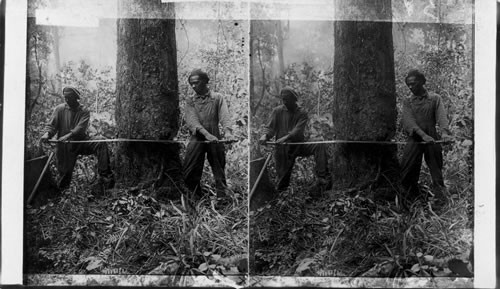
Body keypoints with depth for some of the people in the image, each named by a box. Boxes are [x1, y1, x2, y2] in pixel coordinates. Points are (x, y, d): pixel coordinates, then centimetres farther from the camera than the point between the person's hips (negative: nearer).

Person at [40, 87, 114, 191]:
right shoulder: (59, 109, 4)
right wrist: (47, 133, -25)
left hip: (81, 141, 0)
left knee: (101, 143, -27)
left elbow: (81, 128, -16)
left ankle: (104, 176, -33)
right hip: (64, 146, 1)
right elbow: (51, 125, -1)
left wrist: (68, 136, -34)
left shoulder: (84, 111, -1)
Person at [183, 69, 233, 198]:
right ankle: (197, 199, 14)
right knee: (189, 174, -1)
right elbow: (192, 121, -8)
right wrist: (206, 134, -26)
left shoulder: (217, 98, 7)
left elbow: (224, 116, -8)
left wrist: (227, 131, -30)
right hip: (197, 139, 1)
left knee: (219, 172, 1)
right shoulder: (190, 101, 8)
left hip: (215, 139, -1)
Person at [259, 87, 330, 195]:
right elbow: (270, 127, 0)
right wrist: (265, 135, -26)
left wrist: (286, 137, -36)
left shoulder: (301, 113, 0)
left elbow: (298, 131, -16)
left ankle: (323, 179, -35)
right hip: (283, 149, 0)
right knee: (282, 182, -6)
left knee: (319, 146, -26)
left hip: (299, 144, 0)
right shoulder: (277, 111, 5)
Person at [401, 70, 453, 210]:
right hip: (414, 140, 2)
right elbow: (409, 122, -7)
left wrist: (444, 132, -30)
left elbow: (441, 116, -8)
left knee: (436, 171, -2)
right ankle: (413, 199, 16)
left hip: (432, 140, -1)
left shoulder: (435, 99, 8)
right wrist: (423, 135, -25)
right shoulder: (407, 102, 10)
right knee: (408, 173, 0)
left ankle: (440, 198, 4)